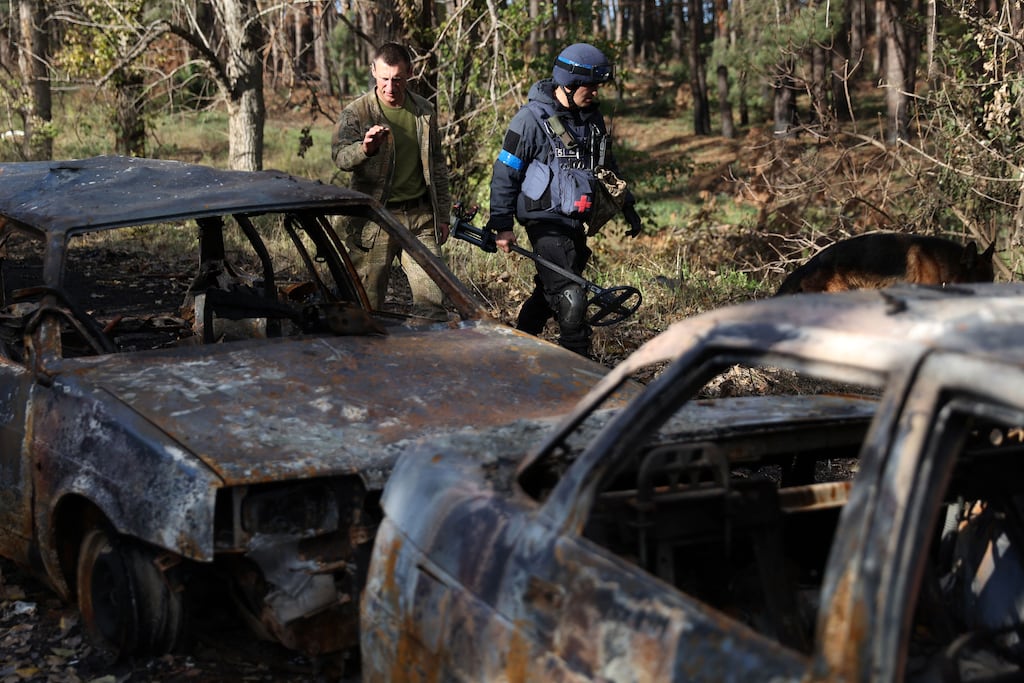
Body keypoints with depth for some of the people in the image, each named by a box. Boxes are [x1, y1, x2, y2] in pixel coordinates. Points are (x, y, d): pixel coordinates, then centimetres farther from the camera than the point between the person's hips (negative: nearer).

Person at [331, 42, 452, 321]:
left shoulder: (424, 112, 11)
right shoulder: (356, 112, -3)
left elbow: (437, 166, 20)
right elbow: (339, 155, -21)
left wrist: (443, 215, 17)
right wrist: (364, 149, -43)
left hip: (419, 217, 3)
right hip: (374, 219, -3)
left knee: (432, 303, 1)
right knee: (367, 304, 2)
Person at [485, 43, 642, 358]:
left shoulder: (592, 115, 9)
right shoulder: (532, 118, -12)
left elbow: (607, 164, 23)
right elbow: (505, 172, -8)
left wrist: (626, 205, 21)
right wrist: (503, 225, -9)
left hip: (577, 222, 7)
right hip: (547, 221, -7)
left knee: (550, 293, 15)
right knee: (570, 300, -16)